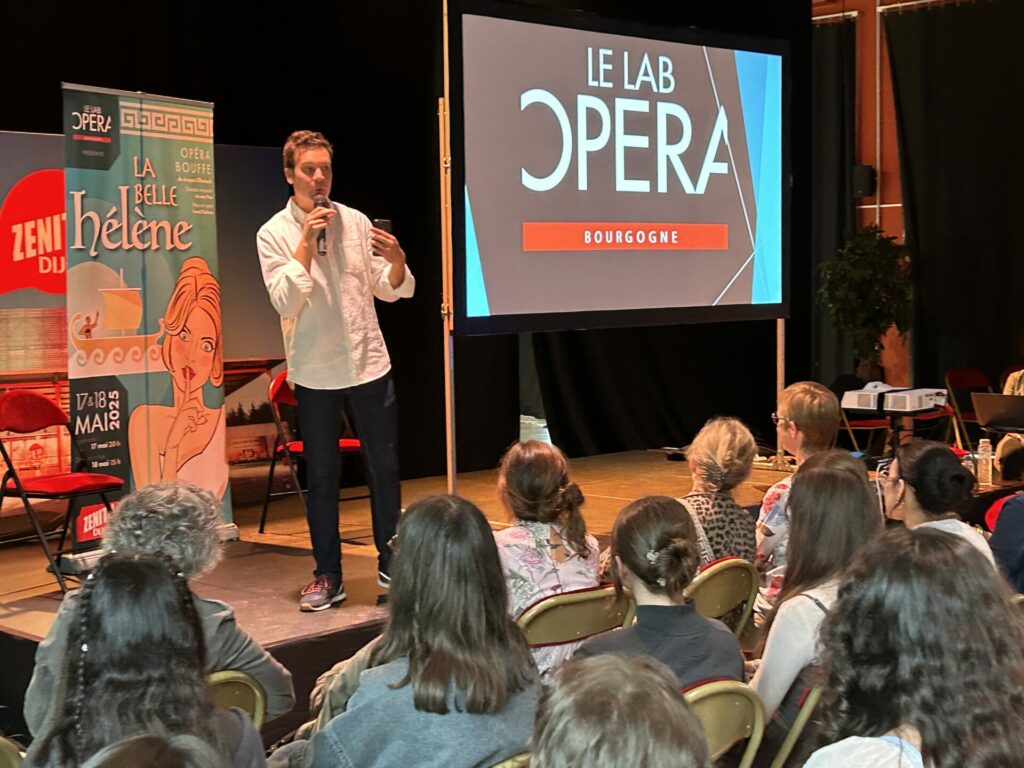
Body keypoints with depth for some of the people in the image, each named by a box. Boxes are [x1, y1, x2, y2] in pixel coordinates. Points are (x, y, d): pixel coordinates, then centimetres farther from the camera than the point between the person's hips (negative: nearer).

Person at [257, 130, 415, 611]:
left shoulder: (356, 222, 2)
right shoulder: (274, 234, -3)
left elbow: (391, 291, 7)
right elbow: (285, 302, -15)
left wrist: (396, 261, -15)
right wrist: (306, 242, -20)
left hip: (369, 365, 2)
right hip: (315, 373, -2)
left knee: (384, 466, 9)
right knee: (321, 476, 6)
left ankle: (390, 564, 24)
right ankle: (327, 576, 17)